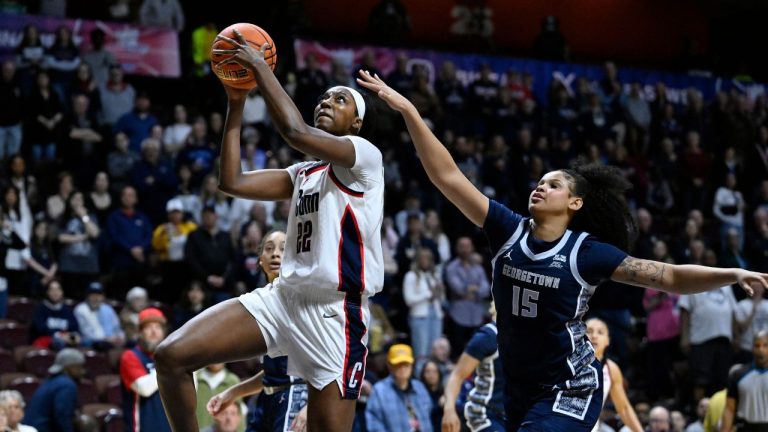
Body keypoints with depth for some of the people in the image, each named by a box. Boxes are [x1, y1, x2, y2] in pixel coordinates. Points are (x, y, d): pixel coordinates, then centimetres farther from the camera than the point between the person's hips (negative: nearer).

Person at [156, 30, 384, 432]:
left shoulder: (365, 154, -2)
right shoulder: (303, 173, 22)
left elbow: (295, 131, -19)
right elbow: (232, 181, 14)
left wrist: (260, 67, -10)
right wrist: (237, 103, 12)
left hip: (334, 314, -7)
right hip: (282, 297, 7)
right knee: (172, 356, -10)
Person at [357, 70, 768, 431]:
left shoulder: (587, 252, -11)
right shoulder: (508, 230, -2)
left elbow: (670, 277, -12)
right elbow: (448, 177, -7)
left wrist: (734, 275, -27)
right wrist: (408, 111, -13)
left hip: (570, 390, -5)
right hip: (518, 387, 5)